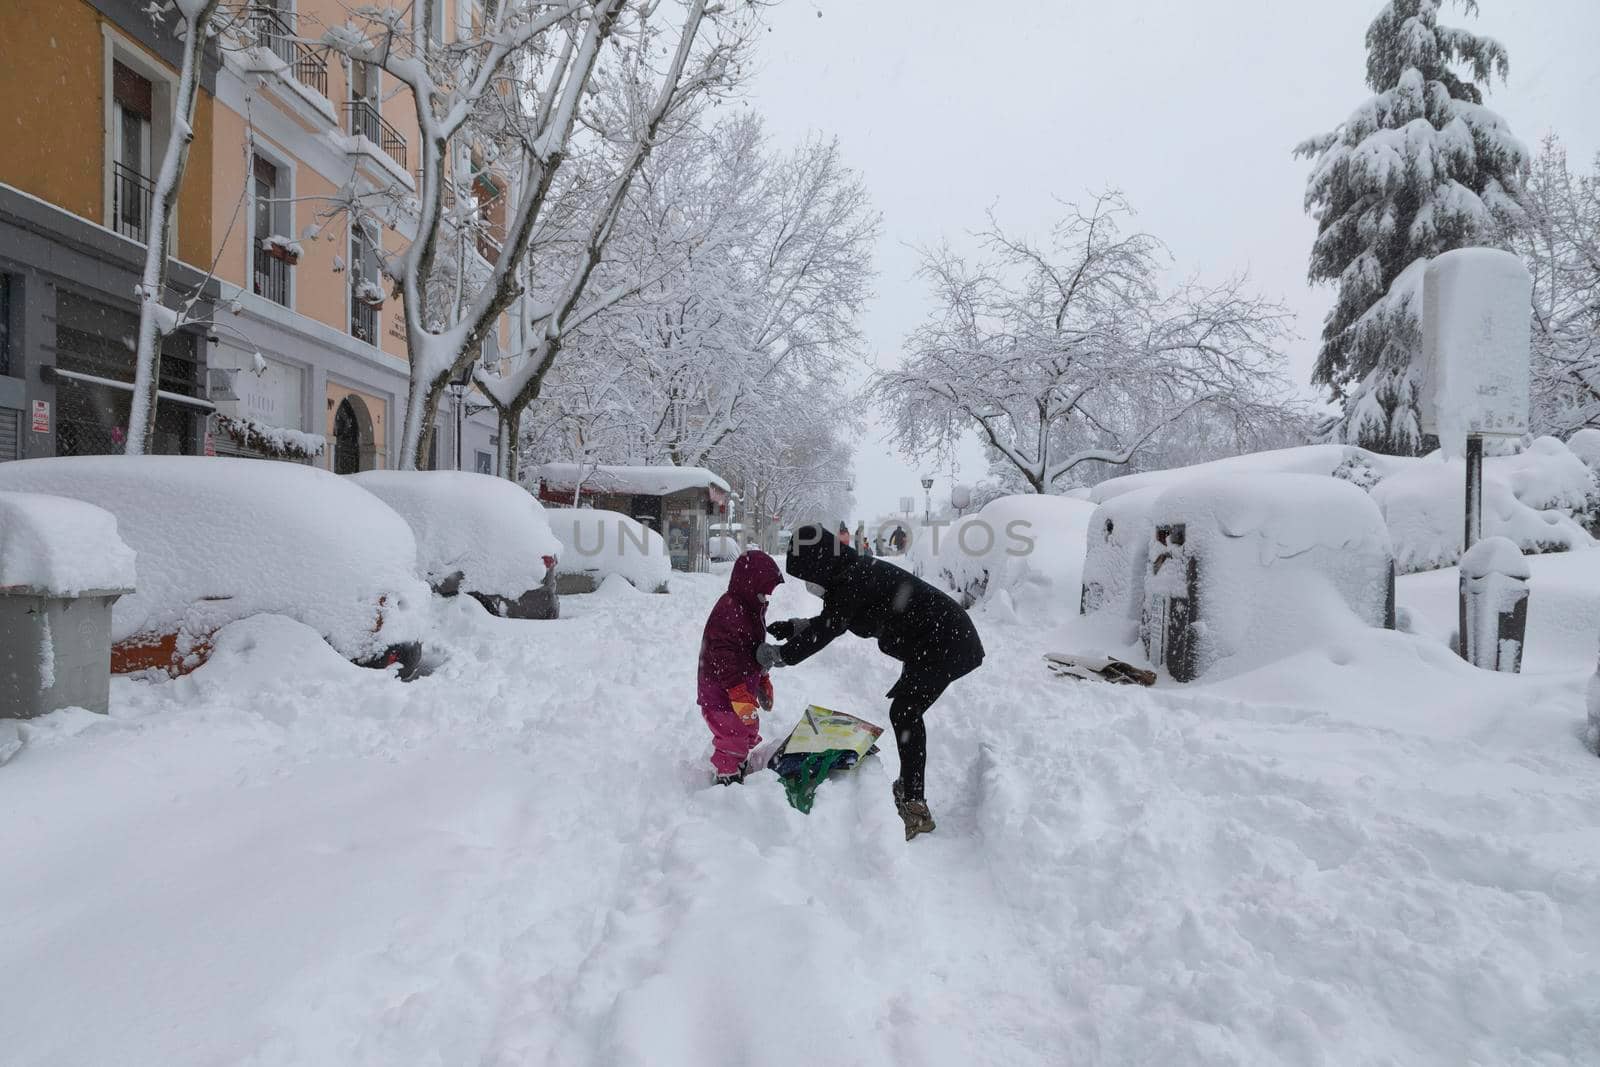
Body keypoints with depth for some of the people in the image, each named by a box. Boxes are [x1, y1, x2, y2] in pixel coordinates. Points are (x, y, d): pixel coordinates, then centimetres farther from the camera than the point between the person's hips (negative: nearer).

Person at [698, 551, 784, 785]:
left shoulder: (751, 608, 10)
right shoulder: (728, 610, -24)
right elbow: (725, 656, -29)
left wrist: (763, 681, 25)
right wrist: (739, 692, -32)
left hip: (743, 688, 10)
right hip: (722, 691, -10)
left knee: (748, 731, 23)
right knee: (732, 735, -5)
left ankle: (740, 767, 42)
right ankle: (727, 778, 11)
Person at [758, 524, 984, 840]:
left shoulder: (854, 580, -24)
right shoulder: (854, 573, 7)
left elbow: (825, 632, -22)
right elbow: (831, 621, 21)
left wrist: (775, 654, -14)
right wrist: (792, 627, 12)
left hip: (945, 645, -10)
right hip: (940, 640, 10)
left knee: (905, 713, -8)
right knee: (906, 712, 16)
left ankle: (915, 809, -5)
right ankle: (909, 788, 29)